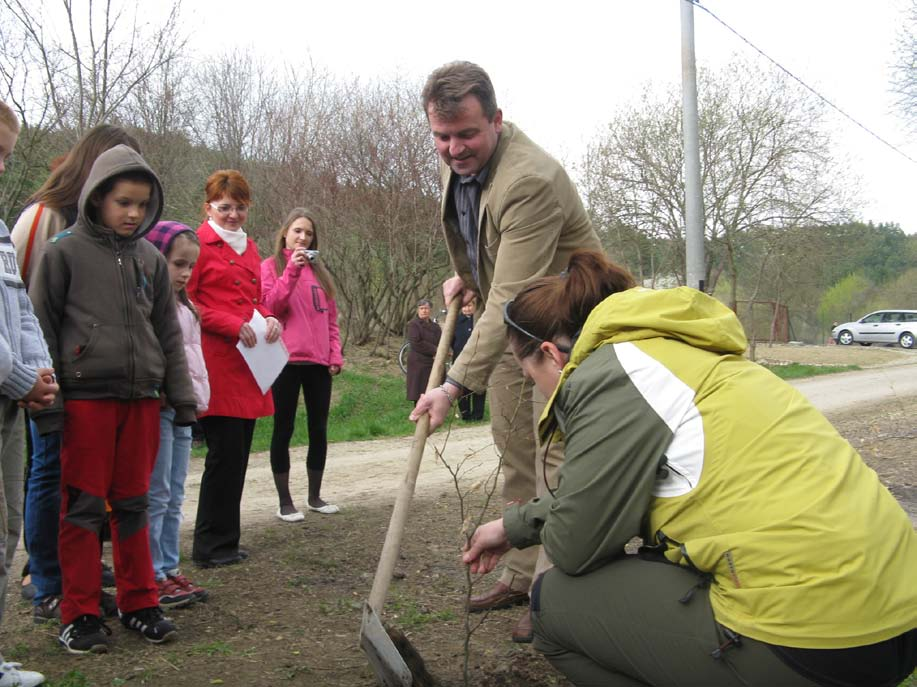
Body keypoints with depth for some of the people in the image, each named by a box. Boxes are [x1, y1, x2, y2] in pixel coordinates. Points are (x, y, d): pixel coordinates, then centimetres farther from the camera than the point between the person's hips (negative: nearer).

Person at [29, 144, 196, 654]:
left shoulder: (149, 259, 11)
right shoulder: (64, 253, -1)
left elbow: (168, 333, 15)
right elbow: (42, 330, -1)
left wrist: (182, 398, 11)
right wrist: (47, 402, -6)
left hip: (142, 398, 4)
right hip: (86, 397, -4)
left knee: (134, 504, 11)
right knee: (83, 507, 1)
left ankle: (138, 602, 20)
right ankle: (80, 614, 11)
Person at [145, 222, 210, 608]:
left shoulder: (184, 308, 20)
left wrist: (199, 398, 14)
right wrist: (164, 392, -20)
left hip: (182, 408, 9)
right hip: (156, 406, -9)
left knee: (174, 498, 12)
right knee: (156, 496, -4)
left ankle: (169, 569, 20)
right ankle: (151, 577, 4)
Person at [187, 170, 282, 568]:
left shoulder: (248, 247, 20)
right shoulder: (199, 244, -4)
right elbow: (185, 301, -8)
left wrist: (269, 318, 5)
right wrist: (232, 324, -16)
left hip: (248, 364, 8)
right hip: (216, 364, -8)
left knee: (238, 454, 10)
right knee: (225, 452, -7)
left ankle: (225, 541, 19)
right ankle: (211, 546, 4)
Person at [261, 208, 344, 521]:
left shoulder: (319, 270, 16)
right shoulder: (271, 266, 2)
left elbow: (330, 317, 16)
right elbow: (270, 307, -11)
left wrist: (335, 355, 6)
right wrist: (291, 271, -18)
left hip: (319, 361, 5)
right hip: (286, 359, -5)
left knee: (318, 429, 8)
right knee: (284, 429, 1)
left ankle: (315, 496, 19)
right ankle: (285, 501, 7)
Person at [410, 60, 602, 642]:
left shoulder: (530, 180, -33)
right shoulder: (458, 158, -3)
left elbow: (511, 298, -36)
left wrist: (456, 384, -38)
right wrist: (467, 276, 9)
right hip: (508, 318, 9)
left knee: (554, 453, -12)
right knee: (514, 447, 11)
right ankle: (523, 573, 22)